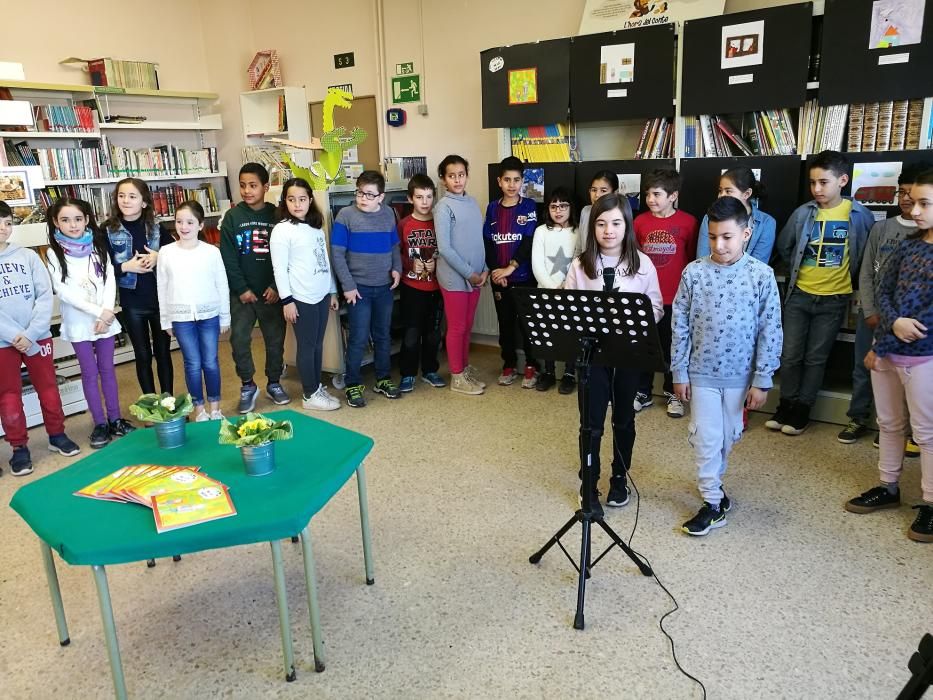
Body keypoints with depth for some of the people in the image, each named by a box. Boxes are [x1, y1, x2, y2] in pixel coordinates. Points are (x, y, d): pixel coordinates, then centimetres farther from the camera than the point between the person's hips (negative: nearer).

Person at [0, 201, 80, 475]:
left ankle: (57, 435, 27)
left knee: (49, 389, 10)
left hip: (37, 336, 1)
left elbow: (45, 294, -3)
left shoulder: (28, 256, 2)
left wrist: (30, 333, -12)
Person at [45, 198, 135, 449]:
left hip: (106, 320, 2)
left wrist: (108, 312, -14)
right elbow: (63, 292, -11)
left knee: (107, 369, 9)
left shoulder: (98, 246, 4)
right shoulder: (54, 253, -4)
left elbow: (110, 281, -1)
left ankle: (115, 419, 18)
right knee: (90, 373, 4)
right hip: (78, 323, -2)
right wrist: (98, 312, -16)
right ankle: (100, 424, 12)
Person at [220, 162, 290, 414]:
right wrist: (241, 289, -11)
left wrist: (276, 286, -8)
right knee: (239, 339, -1)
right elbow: (228, 258, -5)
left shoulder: (276, 215, 1)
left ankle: (274, 383, 24)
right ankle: (247, 386, 14)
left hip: (271, 292, 1)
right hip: (242, 292, 0)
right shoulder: (232, 217, -1)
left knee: (275, 338, 8)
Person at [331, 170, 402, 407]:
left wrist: (397, 268, -2)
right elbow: (337, 254, -8)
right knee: (359, 339, 0)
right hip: (359, 287, -4)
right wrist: (348, 285, -12)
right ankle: (353, 385, 13)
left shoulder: (388, 214, 3)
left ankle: (383, 379, 29)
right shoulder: (346, 215, -8)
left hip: (385, 287, 4)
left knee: (383, 336, 14)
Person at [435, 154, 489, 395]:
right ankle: (457, 377, 14)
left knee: (467, 326, 16)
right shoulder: (444, 207, -12)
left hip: (475, 276, 6)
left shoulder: (472, 202, 8)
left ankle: (465, 367, 30)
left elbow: (479, 239, 13)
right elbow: (444, 248, -16)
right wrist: (469, 273, -14)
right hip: (454, 278, -6)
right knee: (457, 328, 3)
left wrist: (484, 269, 1)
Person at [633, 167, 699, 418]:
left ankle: (674, 394, 26)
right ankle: (643, 392, 25)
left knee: (673, 348, 10)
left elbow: (692, 259, 1)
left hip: (675, 298, -2)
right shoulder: (640, 221, 1)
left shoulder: (688, 222, -6)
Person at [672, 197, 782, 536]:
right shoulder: (694, 272, -6)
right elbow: (680, 325, -1)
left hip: (740, 374, 1)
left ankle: (711, 481, 40)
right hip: (702, 372, 0)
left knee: (729, 436, 16)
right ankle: (713, 503, 16)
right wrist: (679, 372, -1)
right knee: (706, 438, 3)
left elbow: (770, 331, -5)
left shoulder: (762, 275, -8)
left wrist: (761, 380, -7)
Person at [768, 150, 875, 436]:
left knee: (816, 357, 6)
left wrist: (851, 278, 5)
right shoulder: (803, 213, -5)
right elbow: (783, 247, 11)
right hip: (799, 295, 1)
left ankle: (802, 410, 18)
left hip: (834, 299, -1)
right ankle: (786, 405, 20)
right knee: (790, 354, 5)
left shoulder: (859, 215, -8)